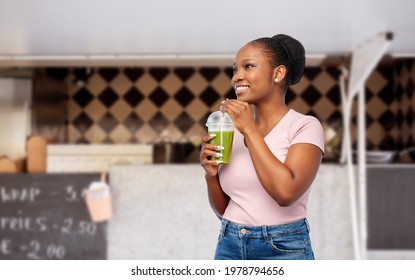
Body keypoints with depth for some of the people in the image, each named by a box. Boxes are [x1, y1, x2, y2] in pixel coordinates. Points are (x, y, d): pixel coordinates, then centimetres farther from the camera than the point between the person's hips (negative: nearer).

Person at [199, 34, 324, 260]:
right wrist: (211, 174, -8)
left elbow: (286, 192, -23)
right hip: (229, 248, 5)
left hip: (283, 250, -4)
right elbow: (223, 210, 11)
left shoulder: (305, 126, -7)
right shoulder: (233, 130, 6)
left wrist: (249, 130, -16)